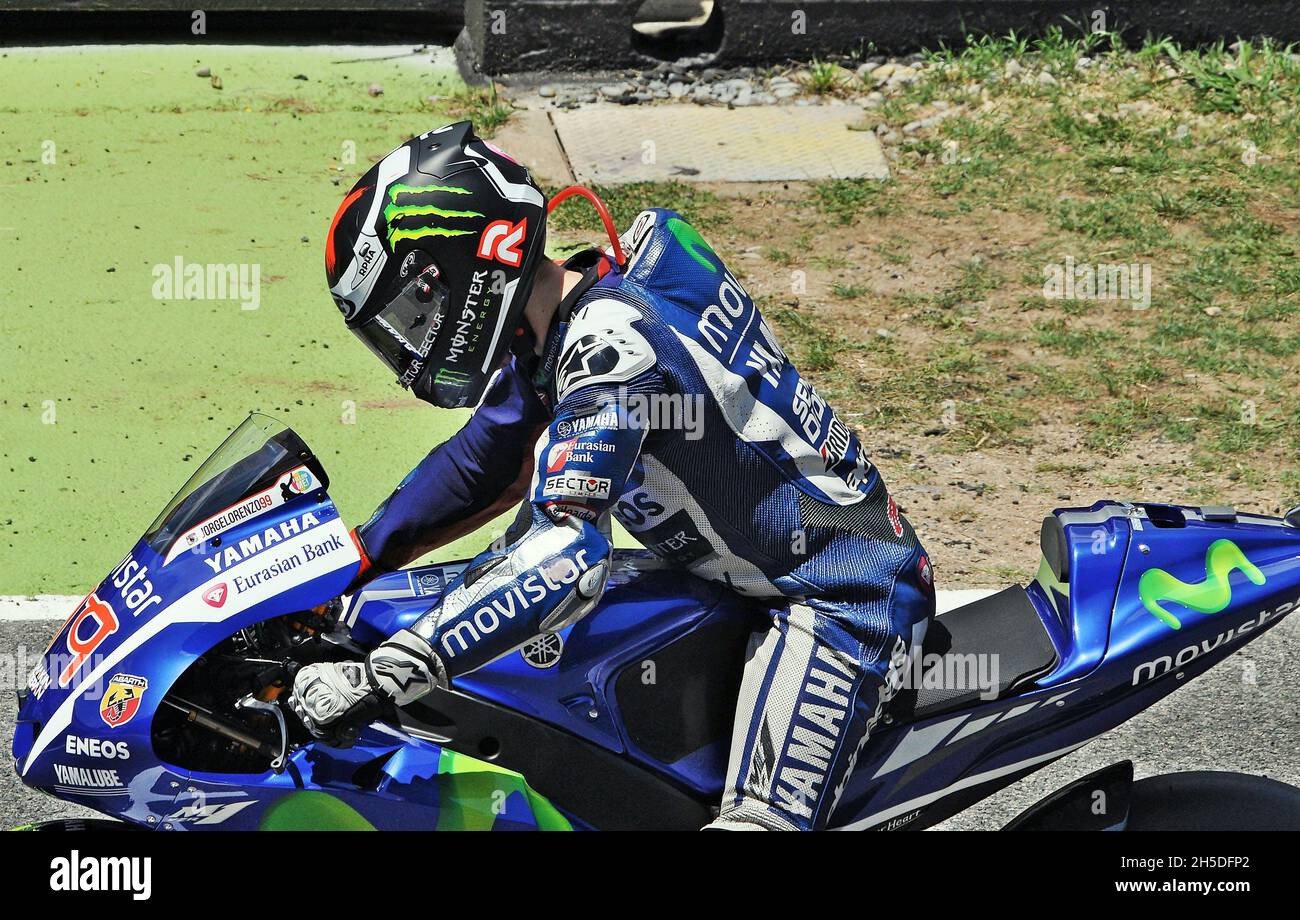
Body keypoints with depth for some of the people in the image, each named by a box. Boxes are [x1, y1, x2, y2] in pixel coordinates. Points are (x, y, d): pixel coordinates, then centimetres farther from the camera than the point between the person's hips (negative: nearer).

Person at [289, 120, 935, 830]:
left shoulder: (611, 341, -26)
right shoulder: (565, 316, 3)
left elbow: (564, 562, -35)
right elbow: (481, 461, 18)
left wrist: (380, 678, -36)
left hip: (844, 603, -10)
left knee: (759, 819, -23)